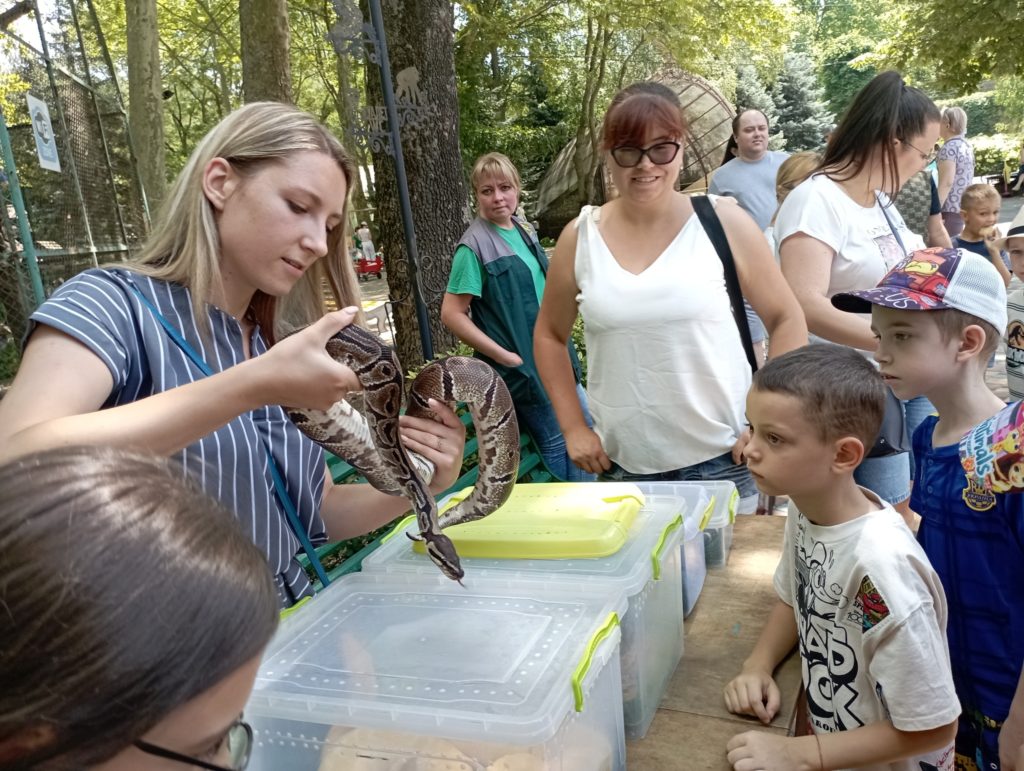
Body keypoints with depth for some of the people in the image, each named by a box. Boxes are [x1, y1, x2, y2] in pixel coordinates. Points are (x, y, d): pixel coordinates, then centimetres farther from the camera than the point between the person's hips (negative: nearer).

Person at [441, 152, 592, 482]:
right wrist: (504, 356, -19)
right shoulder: (475, 245, -16)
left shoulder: (526, 231, 6)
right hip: (523, 367, -8)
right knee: (559, 446, 3)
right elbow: (452, 314, -17)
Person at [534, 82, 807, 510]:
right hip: (621, 465, 2)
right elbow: (549, 335, 12)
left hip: (721, 460, -1)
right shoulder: (580, 238, 0)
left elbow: (787, 321, 2)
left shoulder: (725, 225, -4)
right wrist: (573, 427, 4)